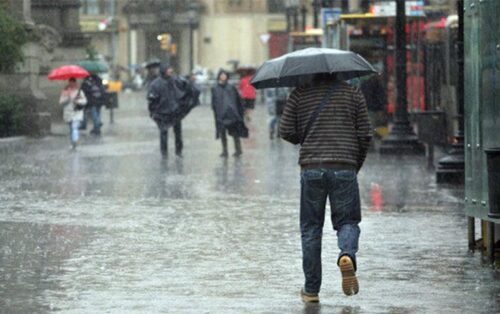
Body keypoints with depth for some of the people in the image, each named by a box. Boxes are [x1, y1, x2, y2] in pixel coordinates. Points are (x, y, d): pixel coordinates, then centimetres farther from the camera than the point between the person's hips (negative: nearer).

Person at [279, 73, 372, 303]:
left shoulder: (300, 95, 5)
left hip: (311, 168, 0)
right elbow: (365, 135, 5)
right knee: (347, 221, 10)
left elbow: (286, 131, 2)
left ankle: (311, 290, 9)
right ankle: (347, 255, -24)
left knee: (311, 227, 9)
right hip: (344, 168, 0)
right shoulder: (353, 93, 6)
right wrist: (356, 165, 18)